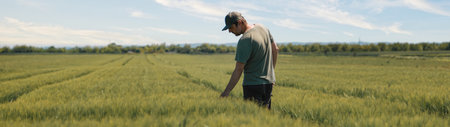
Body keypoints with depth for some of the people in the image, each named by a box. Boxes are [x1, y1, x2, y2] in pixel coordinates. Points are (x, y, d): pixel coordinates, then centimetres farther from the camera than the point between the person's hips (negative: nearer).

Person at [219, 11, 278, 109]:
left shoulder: (245, 40, -21)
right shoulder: (262, 27, 4)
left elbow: (238, 70, -20)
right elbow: (275, 49, 15)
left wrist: (226, 92, -16)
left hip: (253, 84, -8)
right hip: (269, 82, 8)